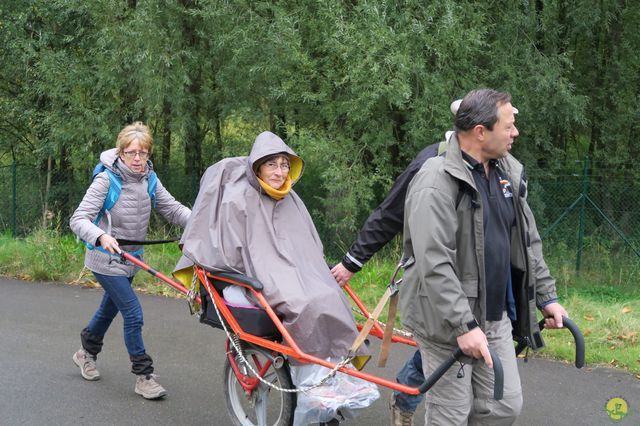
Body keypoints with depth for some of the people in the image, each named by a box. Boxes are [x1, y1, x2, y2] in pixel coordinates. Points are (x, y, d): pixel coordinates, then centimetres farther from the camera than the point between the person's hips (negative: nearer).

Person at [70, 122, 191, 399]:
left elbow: (173, 209, -6)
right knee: (133, 314, -12)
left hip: (130, 259, 7)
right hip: (106, 259, -7)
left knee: (109, 309, 23)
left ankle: (87, 353, 47)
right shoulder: (106, 180, -20)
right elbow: (78, 219, -24)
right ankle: (144, 376, -1)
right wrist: (101, 236, -43)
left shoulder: (149, 180, -2)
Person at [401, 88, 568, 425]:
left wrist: (546, 296, 16)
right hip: (446, 322, -7)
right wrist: (463, 324, -27)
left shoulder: (509, 173, 8)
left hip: (496, 317, 8)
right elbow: (434, 264, -25)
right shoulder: (436, 182, -19)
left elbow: (528, 242, 18)